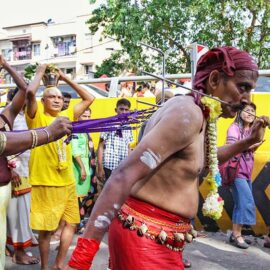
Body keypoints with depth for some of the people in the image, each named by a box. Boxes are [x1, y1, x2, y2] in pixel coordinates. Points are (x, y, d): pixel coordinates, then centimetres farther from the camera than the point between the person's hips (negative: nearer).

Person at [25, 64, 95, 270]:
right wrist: (40, 72, -5)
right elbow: (30, 92, -22)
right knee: (46, 229, 4)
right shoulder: (37, 117, -5)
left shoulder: (67, 116, 10)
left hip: (67, 181, 6)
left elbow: (89, 98, 13)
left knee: (71, 223, 12)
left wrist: (66, 78, 11)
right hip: (45, 183, -6)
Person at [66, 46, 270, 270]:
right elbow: (125, 177, -29)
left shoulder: (194, 113, 9)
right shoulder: (187, 114, -21)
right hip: (145, 236, -10)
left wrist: (248, 141, 20)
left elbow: (201, 160, 29)